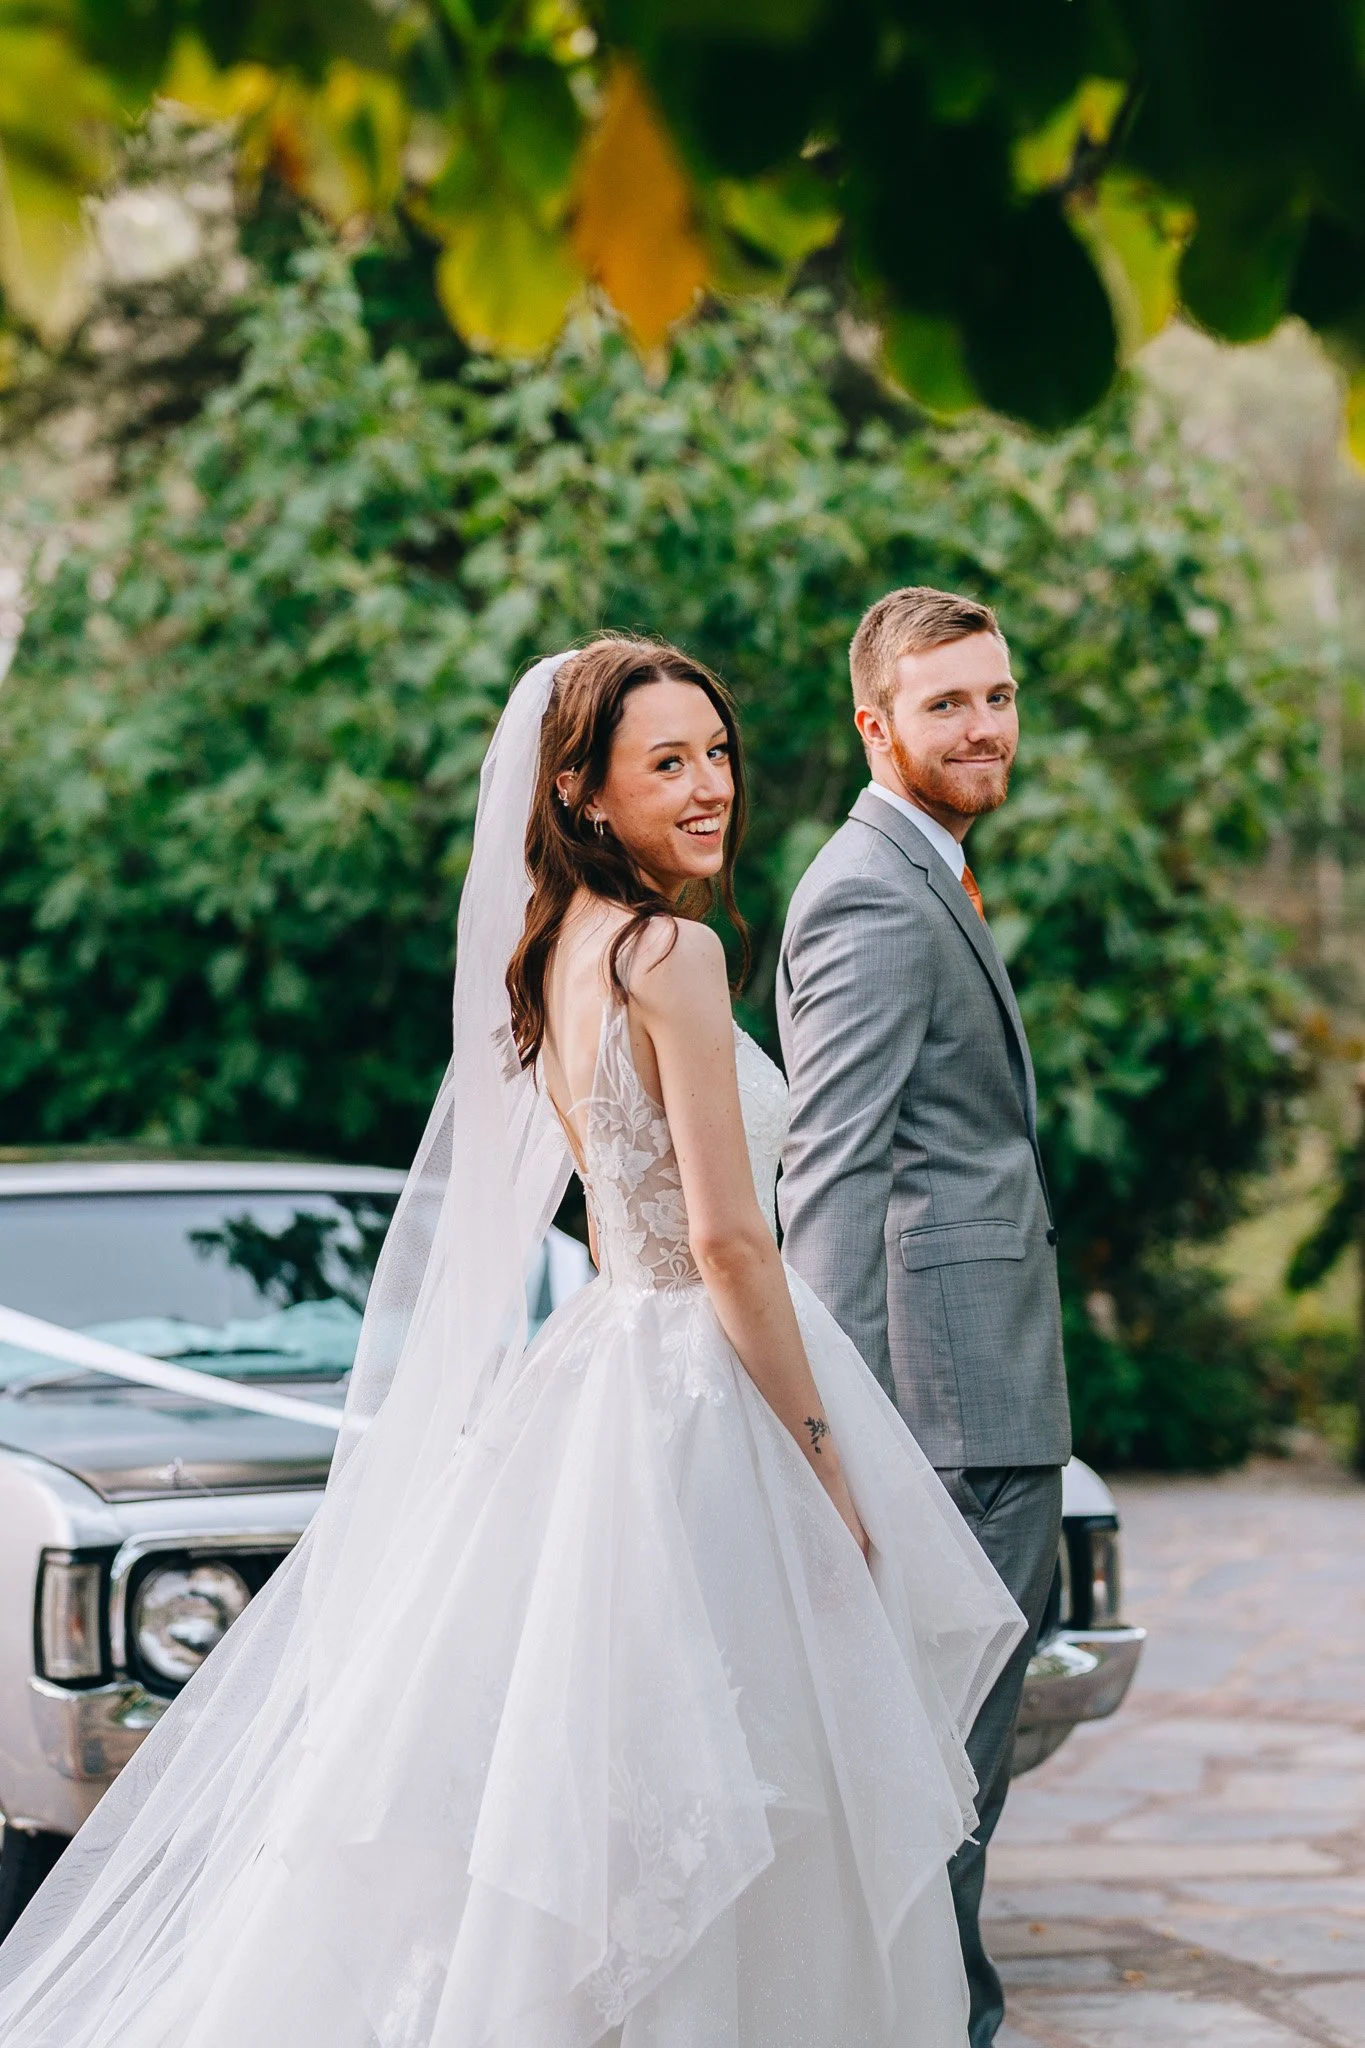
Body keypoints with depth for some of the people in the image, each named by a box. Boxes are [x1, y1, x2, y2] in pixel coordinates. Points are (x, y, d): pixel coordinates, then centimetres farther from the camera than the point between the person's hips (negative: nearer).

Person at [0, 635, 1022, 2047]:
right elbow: (729, 1238, -19)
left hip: (599, 1361, 9)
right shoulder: (671, 954, -17)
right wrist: (824, 1455, -12)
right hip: (696, 1398, -9)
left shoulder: (552, 951, 11)